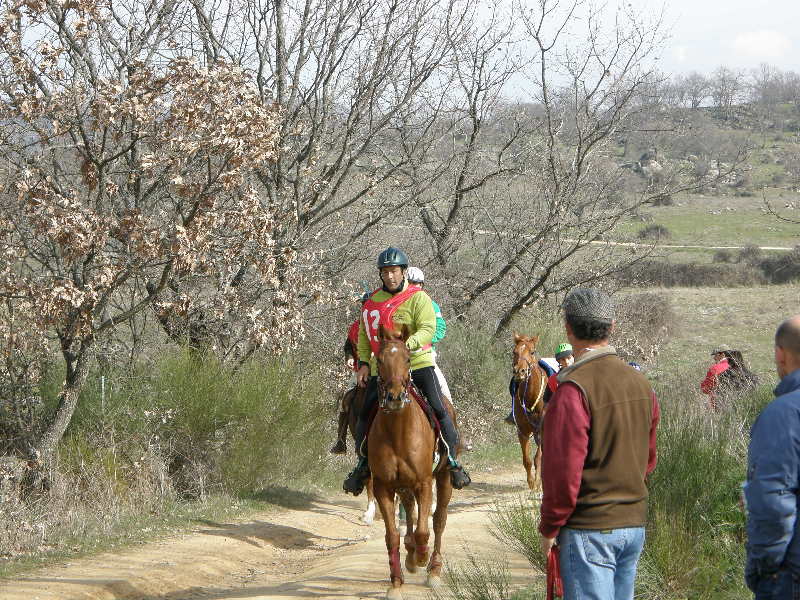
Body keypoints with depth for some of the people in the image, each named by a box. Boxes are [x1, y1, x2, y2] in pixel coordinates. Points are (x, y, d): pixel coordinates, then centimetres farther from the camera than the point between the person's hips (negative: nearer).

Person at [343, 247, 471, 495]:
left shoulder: (418, 298, -6)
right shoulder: (373, 301, 10)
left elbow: (428, 329, -18)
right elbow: (364, 334, 17)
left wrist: (407, 344, -34)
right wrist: (364, 362, 5)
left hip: (417, 363, -4)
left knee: (438, 408, -12)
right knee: (366, 413, 3)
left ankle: (452, 459, -4)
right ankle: (363, 463, 17)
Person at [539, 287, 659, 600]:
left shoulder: (574, 390, -18)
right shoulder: (641, 383, 7)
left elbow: (564, 472, -18)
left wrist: (549, 528, -8)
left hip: (589, 529, -8)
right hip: (635, 524, 8)